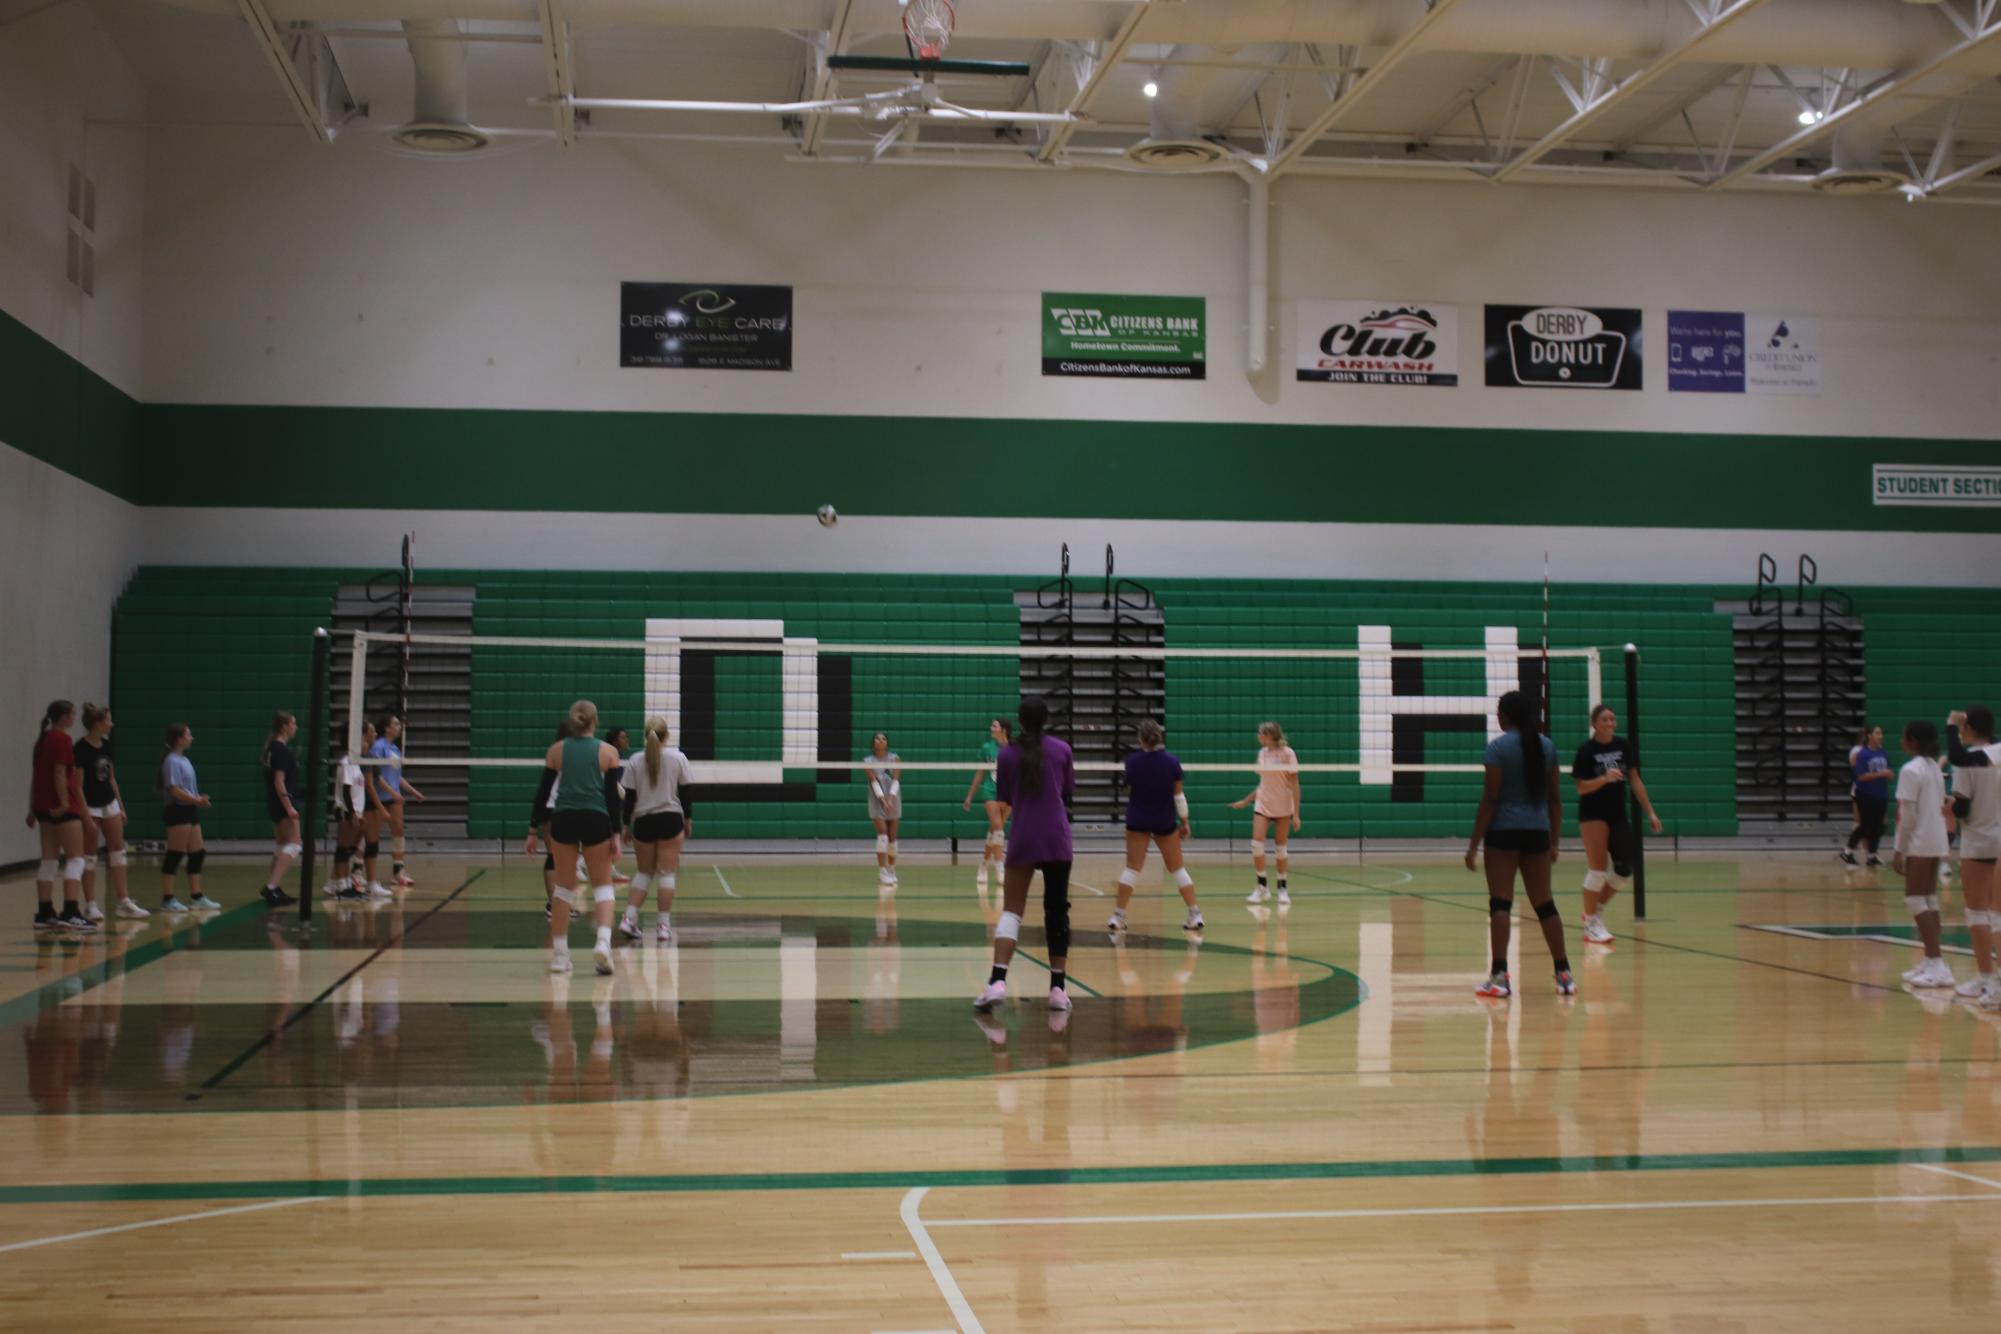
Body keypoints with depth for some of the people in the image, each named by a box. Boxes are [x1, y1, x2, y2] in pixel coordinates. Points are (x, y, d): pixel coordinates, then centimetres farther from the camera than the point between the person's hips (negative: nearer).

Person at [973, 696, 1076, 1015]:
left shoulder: (1008, 754, 0)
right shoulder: (1062, 750, 1)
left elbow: (1004, 802, 7)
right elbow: (1068, 794, 11)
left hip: (1022, 841, 0)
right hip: (1057, 840, 0)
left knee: (1011, 910, 2)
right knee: (1057, 911, 8)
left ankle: (997, 981, -16)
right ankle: (1058, 988, 7)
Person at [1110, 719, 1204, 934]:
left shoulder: (1132, 761, -12)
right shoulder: (1171, 761, -10)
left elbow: (1129, 790, 2)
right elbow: (1178, 794, -6)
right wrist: (1185, 822, 2)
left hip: (1137, 820, 0)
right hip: (1165, 821, 1)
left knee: (1132, 868, 5)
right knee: (1177, 868, 9)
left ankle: (1118, 916, 2)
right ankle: (1195, 914, 5)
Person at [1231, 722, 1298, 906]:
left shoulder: (1287, 753, -10)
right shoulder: (1262, 753, 6)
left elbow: (1294, 785, -9)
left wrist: (1296, 814, -13)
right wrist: (1245, 801, 15)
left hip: (1283, 806, -4)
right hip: (1263, 804, 4)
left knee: (1281, 848, 3)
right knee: (1256, 844, -10)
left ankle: (1282, 889, 16)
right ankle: (1261, 887, 1)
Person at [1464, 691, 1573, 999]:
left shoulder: (1498, 747, -8)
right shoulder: (1546, 746, 8)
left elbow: (1490, 799, -11)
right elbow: (1554, 798, 10)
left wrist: (1474, 845, -8)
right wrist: (1554, 841, 17)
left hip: (1503, 832, -5)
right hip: (1537, 832, 5)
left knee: (1500, 903, -4)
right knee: (1544, 904, 12)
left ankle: (1499, 977, -10)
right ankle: (1564, 974, 14)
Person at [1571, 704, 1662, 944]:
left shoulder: (1624, 746, 3)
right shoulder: (1586, 750, -10)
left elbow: (1635, 781, 7)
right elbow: (1581, 788, -11)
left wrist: (1650, 812, 4)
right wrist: (1604, 778, -28)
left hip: (1618, 815, 5)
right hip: (1593, 815, -5)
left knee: (1624, 868, 1)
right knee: (1598, 868, -7)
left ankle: (1596, 909, 21)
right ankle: (1591, 924, 5)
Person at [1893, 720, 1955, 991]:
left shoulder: (1911, 770, -14)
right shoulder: (1934, 767, 13)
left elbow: (1906, 815, -16)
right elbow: (1940, 807, 16)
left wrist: (1899, 850, -12)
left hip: (1919, 844, -9)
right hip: (1937, 842, 9)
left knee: (1915, 899, -7)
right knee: (1929, 900, 12)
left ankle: (1937, 965, -13)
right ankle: (1931, 961, 14)